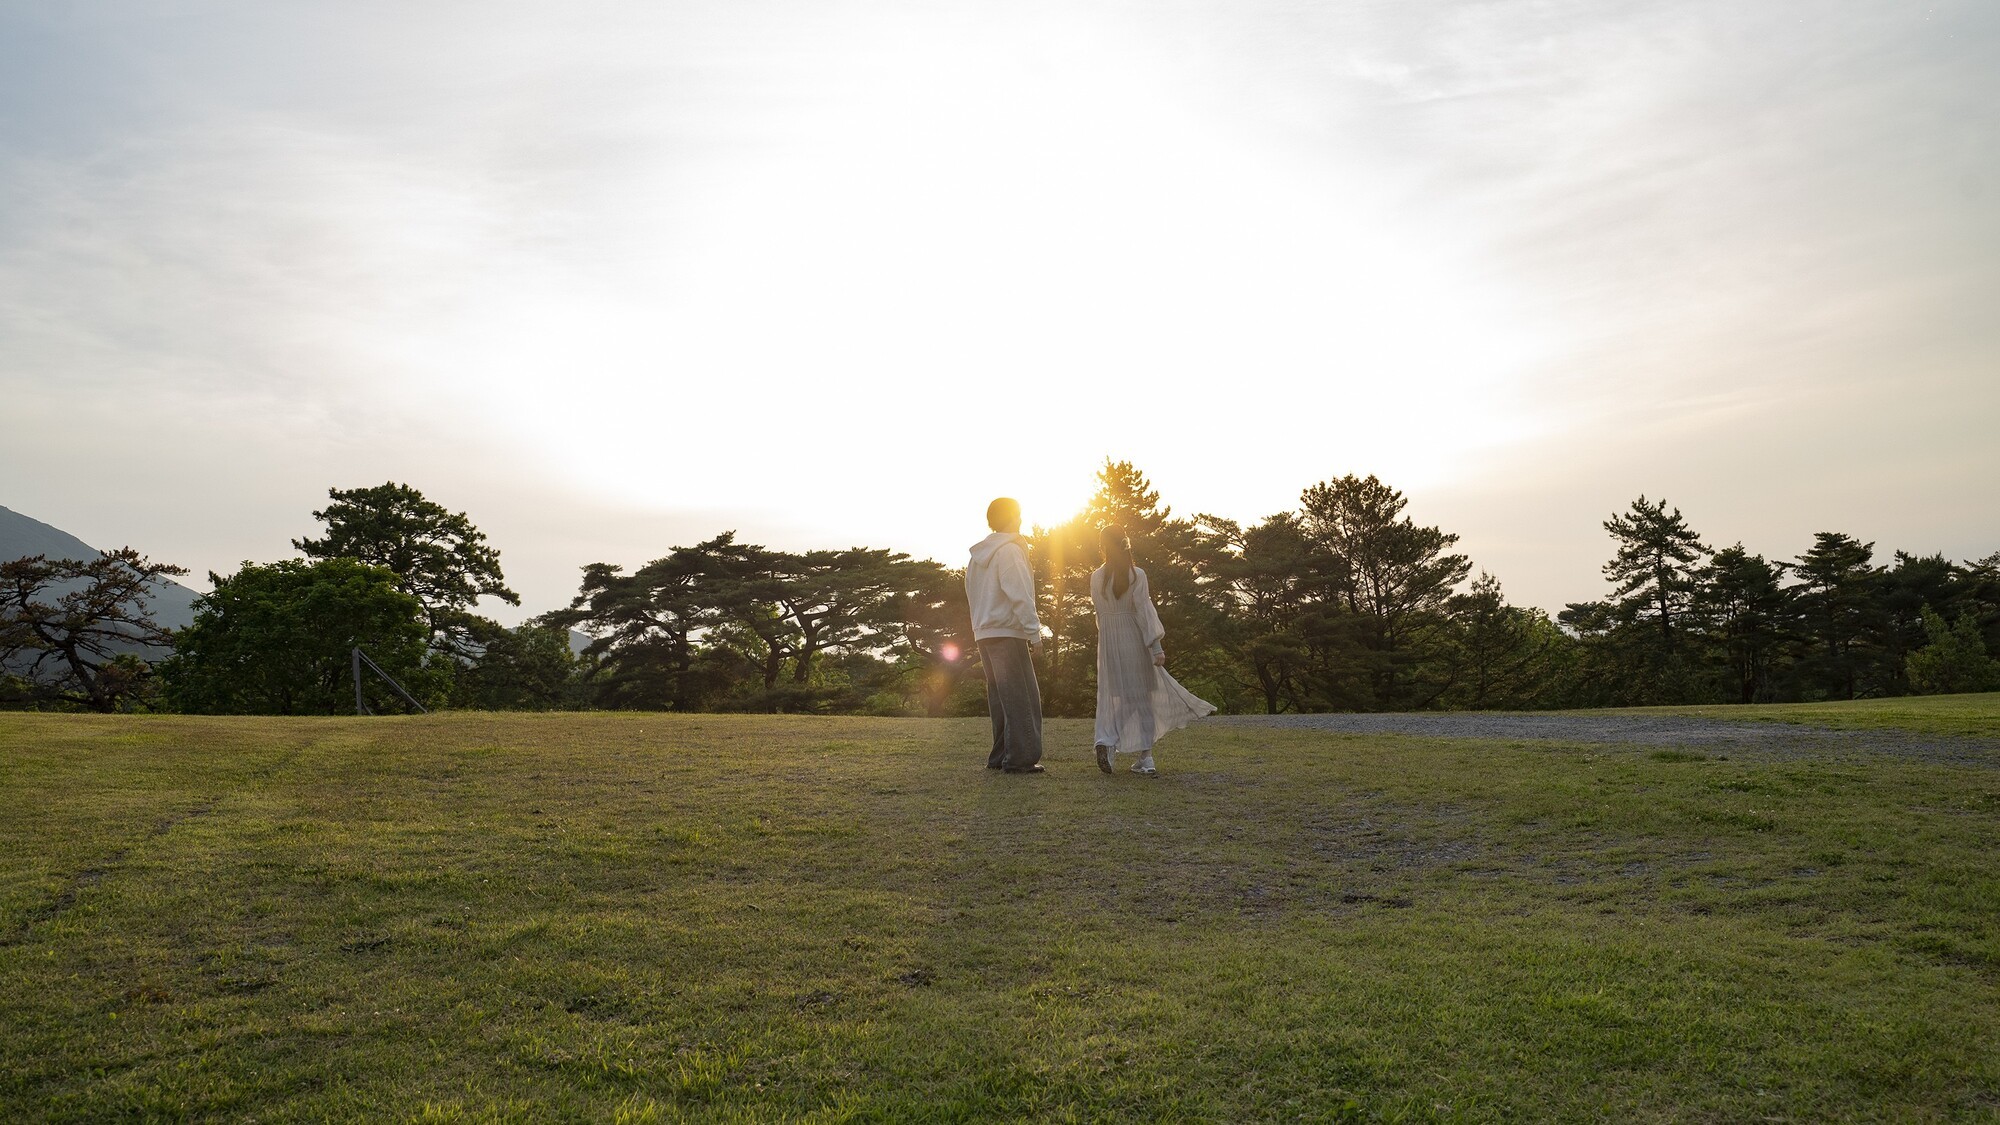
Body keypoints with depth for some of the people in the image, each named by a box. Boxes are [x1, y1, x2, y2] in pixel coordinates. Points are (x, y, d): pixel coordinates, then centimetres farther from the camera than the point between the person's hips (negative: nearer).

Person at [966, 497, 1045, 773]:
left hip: (984, 633, 9)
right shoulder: (1009, 550, -10)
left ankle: (1000, 756, 14)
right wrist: (1034, 631, -15)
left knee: (1000, 697, 13)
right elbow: (1019, 595, -17)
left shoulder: (977, 555, 17)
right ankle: (1021, 758, -8)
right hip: (1007, 632, -9)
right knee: (1022, 697, -6)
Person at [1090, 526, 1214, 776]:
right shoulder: (1137, 574, -7)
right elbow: (1144, 610, -11)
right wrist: (1156, 647, -11)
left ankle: (1106, 740, -14)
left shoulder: (1096, 577, -2)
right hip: (1135, 640, -1)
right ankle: (1145, 758, 8)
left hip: (1108, 643, 2)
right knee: (1141, 697, 8)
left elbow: (1099, 609, 8)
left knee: (1112, 697, 12)